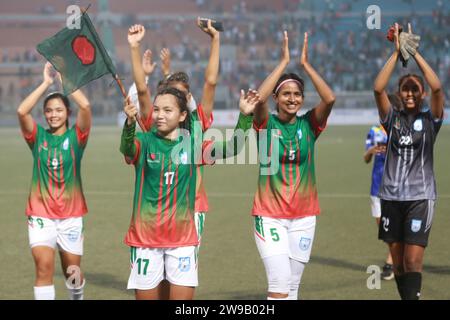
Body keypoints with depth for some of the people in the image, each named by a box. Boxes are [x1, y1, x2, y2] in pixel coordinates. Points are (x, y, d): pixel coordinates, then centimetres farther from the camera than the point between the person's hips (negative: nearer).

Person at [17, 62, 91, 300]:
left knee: (72, 271, 13)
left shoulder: (76, 136, -1)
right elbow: (22, 111, -16)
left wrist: (64, 78, -9)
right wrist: (46, 82, -11)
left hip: (71, 215, 0)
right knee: (44, 267, -16)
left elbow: (85, 106, -18)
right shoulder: (38, 136, 2)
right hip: (40, 214, 0)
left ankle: (77, 298, 41)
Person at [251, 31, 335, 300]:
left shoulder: (309, 124, 4)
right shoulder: (266, 124, -2)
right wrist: (284, 62, -18)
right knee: (280, 285, -15)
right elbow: (260, 98, -23)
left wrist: (306, 64, -11)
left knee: (293, 287, 10)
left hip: (304, 216, 3)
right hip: (270, 215, -3)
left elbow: (329, 99, -14)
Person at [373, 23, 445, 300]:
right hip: (392, 196, 3)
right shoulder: (392, 118, 7)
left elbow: (437, 87, -15)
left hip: (420, 196, -3)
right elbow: (378, 89, -8)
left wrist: (415, 52, -13)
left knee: (414, 260, -11)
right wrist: (397, 52, -11)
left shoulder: (430, 119, 2)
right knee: (398, 261, 7)